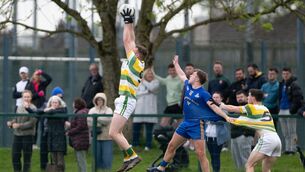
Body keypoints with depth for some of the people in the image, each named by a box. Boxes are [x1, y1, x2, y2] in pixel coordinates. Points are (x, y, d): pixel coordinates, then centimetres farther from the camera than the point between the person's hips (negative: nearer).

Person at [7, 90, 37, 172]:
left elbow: (32, 123, -16)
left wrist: (19, 125, -19)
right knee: (15, 156, 9)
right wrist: (11, 123, -3)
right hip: (17, 134, 6)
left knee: (27, 157, 1)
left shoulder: (32, 108, -10)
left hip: (28, 135, -6)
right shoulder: (19, 107, 11)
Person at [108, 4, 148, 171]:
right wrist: (130, 24, 22)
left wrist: (128, 23, 3)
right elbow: (131, 41, 22)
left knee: (113, 133, -15)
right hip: (125, 100, 10)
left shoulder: (135, 62, -9)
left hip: (126, 101, -10)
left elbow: (127, 41, -5)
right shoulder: (138, 63, 13)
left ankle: (132, 156, -16)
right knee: (116, 133, 12)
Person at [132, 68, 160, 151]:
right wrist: (147, 91, -10)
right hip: (140, 109, 3)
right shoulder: (141, 83, 16)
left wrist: (144, 82, 1)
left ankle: (148, 145, 0)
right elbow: (137, 93, 5)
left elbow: (152, 88, -12)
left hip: (150, 109, -3)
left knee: (149, 128, -5)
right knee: (136, 127, 1)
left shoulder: (156, 82, 8)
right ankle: (135, 144, 11)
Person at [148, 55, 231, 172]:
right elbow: (182, 75, 26)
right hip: (186, 123, 8)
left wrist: (226, 117, -30)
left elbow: (214, 107, -19)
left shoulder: (203, 94, -14)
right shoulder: (188, 86, 7)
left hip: (197, 125, -8)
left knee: (200, 153, -11)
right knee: (171, 146, 16)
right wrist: (176, 64, 39)